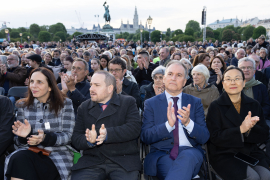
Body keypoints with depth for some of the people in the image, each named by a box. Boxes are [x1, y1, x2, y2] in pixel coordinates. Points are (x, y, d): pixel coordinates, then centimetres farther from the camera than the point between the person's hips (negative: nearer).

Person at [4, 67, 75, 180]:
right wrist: (23, 136, -15)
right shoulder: (23, 106, 10)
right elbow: (18, 142, 10)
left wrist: (45, 138, -22)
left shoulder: (65, 104, 1)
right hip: (28, 153, 3)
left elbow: (68, 136, -4)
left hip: (55, 155, -3)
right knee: (18, 158, -32)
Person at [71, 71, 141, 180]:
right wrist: (89, 140, -16)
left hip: (123, 160, -2)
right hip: (91, 161, 2)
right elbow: (76, 139, 7)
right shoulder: (84, 108, 14)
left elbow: (134, 128, -9)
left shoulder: (128, 102, 6)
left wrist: (108, 134, -22)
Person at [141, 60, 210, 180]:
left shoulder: (195, 102, 10)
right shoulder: (151, 103, 7)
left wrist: (188, 123, -18)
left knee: (187, 156, -33)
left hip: (190, 152, 2)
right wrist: (168, 124, -20)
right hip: (161, 154, -2)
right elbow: (145, 137, -4)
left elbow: (204, 138, 3)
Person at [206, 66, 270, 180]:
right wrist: (241, 129, -21)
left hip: (251, 152, 4)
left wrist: (250, 128, -16)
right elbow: (215, 137, -10)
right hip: (224, 154, -3)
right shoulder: (215, 106, -2)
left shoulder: (254, 105, 10)